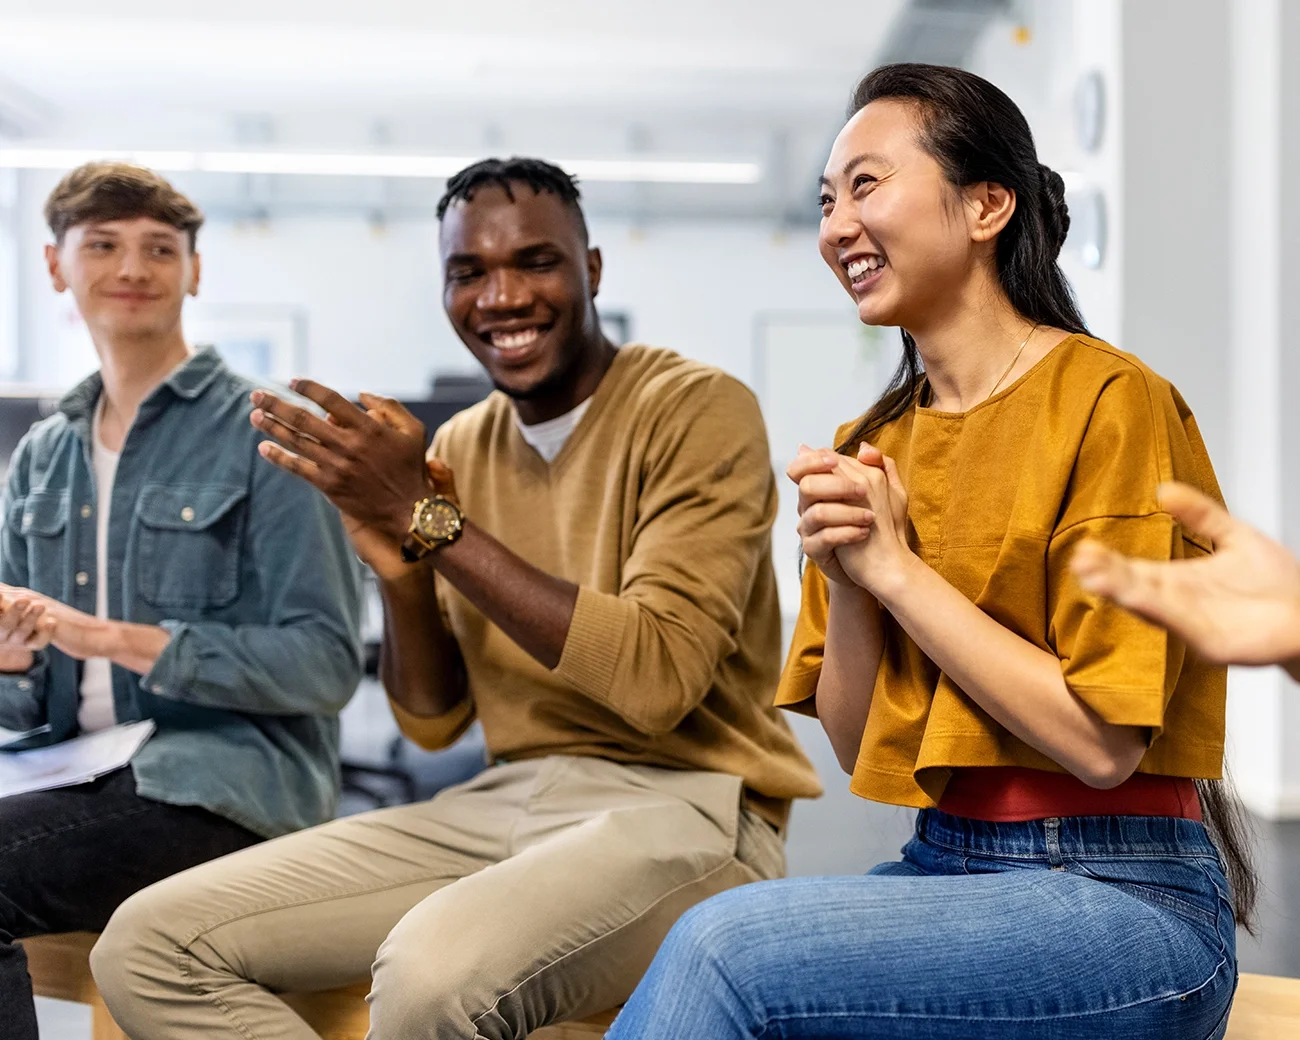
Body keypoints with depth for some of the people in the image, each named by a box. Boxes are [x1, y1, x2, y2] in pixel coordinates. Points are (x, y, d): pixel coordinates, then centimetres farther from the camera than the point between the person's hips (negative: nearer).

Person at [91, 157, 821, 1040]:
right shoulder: (458, 448, 11)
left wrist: (427, 519, -17)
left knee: (435, 969, -37)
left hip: (682, 805, -6)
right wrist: (399, 569, -6)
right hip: (507, 802, 6)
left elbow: (658, 679, -21)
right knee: (150, 943, -7)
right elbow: (435, 721, 15)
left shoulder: (698, 408, -8)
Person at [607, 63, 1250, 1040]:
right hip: (943, 866, 6)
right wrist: (845, 580, -7)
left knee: (727, 944, -25)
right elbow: (857, 745, 11)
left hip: (1129, 897, -5)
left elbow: (1102, 742, -15)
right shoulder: (873, 445, 11)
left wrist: (896, 566, -12)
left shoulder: (1109, 401, -10)